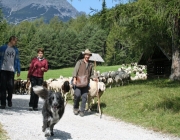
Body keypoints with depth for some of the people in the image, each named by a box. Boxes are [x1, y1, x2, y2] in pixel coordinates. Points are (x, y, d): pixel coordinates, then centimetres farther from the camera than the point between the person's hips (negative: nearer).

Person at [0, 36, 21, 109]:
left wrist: (18, 71, 7)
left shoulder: (16, 50, 12)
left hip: (11, 70, 2)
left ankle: (9, 99, 24)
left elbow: (17, 60, 13)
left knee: (11, 86, -2)